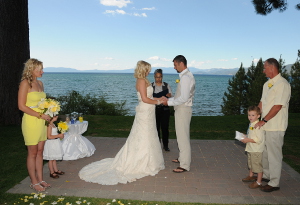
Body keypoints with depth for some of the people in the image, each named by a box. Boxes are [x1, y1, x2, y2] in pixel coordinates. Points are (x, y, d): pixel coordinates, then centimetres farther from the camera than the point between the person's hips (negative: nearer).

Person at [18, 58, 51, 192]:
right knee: (32, 153, 4)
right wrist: (40, 115, -17)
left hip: (41, 121, 7)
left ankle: (40, 179, 23)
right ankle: (34, 182, 16)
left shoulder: (40, 83, 11)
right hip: (30, 121, -7)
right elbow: (21, 106, -15)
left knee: (40, 152, 12)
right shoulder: (25, 83, -11)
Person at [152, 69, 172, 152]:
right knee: (156, 127, 5)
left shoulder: (166, 85, 7)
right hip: (155, 109, 0)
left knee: (165, 127, 0)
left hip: (165, 109, 0)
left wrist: (168, 95, -17)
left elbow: (171, 96, 6)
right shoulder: (151, 86, 4)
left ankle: (166, 145, 13)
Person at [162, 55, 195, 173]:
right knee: (182, 136, 20)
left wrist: (169, 102, -15)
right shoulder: (187, 75, 13)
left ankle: (185, 165, 7)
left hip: (183, 109, -10)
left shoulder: (185, 77, -19)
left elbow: (184, 98, -25)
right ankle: (183, 158, 35)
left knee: (183, 138, -2)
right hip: (182, 109, 10)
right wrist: (170, 99, 10)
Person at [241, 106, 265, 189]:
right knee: (250, 163, 26)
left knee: (258, 165, 2)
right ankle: (251, 176, 45)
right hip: (250, 149, 10)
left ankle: (258, 182, 14)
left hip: (257, 150, -10)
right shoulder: (251, 124, 8)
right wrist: (245, 137, 6)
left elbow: (259, 139, -26)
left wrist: (248, 140, -24)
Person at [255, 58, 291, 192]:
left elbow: (278, 106, -21)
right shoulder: (267, 84, 14)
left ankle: (274, 183, 10)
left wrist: (264, 120, -19)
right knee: (264, 152, 19)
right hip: (265, 125, 9)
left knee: (274, 155, -1)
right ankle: (266, 175, 34)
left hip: (275, 127, -9)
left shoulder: (282, 84, -15)